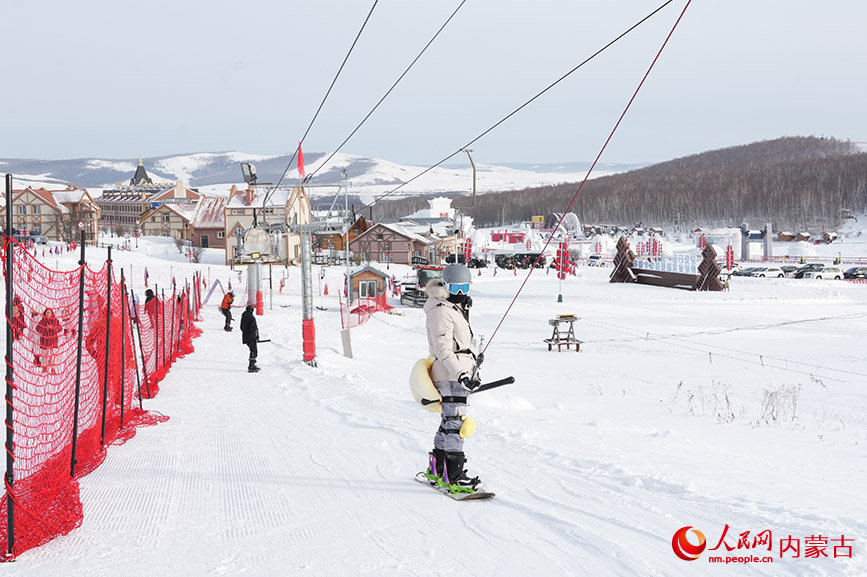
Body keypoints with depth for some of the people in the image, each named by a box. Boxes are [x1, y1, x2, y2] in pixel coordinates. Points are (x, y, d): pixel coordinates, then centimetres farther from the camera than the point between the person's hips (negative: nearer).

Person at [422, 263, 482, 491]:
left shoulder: (458, 308, 18)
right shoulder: (441, 312, -14)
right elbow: (444, 351, -20)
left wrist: (473, 367, 31)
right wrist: (461, 374, -27)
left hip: (460, 373, 10)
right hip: (450, 375, -10)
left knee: (450, 420, 15)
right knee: (456, 421, -11)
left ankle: (437, 468, 25)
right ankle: (454, 473, -9)